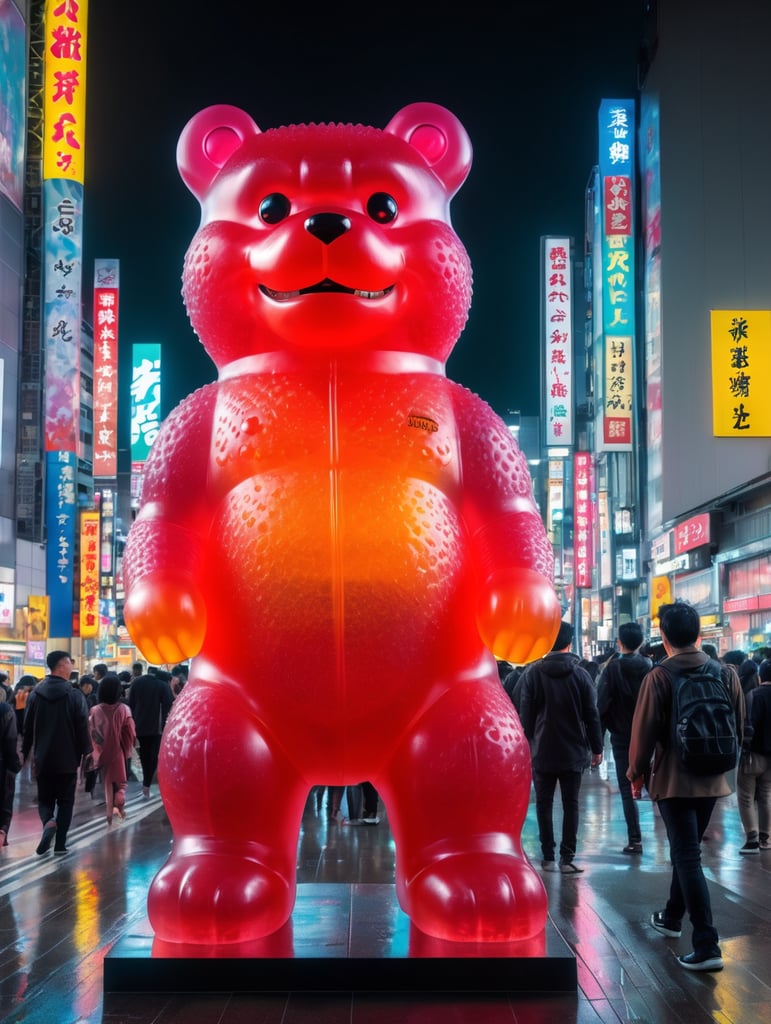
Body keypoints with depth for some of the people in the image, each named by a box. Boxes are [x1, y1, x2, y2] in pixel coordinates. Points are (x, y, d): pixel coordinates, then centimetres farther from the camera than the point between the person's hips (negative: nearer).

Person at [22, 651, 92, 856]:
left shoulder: (35, 694, 1)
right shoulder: (75, 695, -10)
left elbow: (27, 727, 5)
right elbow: (83, 728, -10)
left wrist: (25, 753, 13)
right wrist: (85, 752, 0)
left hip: (43, 758, 2)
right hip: (68, 758, -2)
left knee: (45, 798, 12)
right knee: (65, 801, 9)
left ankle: (48, 822, -18)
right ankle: (60, 843, 7)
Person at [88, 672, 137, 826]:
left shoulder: (95, 710, -14)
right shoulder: (124, 709, -15)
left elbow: (91, 734, -8)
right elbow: (130, 733, -9)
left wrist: (95, 750, 7)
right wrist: (127, 749, 7)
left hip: (103, 752, 1)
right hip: (118, 752, -1)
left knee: (107, 781, 17)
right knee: (120, 780, 19)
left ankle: (110, 814, 21)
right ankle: (119, 804, -4)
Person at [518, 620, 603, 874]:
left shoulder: (532, 673, -4)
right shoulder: (580, 674, -3)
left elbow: (526, 715, -3)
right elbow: (592, 715, -1)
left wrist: (526, 744, 4)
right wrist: (596, 748, 7)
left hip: (542, 751, 0)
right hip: (573, 751, 0)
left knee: (544, 804, 9)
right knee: (571, 805, 5)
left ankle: (548, 857, 9)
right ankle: (567, 858, 1)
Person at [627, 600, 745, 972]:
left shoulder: (659, 676, -13)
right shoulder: (726, 673, 1)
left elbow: (644, 731, -11)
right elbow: (739, 726, 9)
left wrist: (636, 772, 3)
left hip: (673, 779, -5)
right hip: (712, 778, 5)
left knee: (687, 856, -4)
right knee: (686, 850, 22)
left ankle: (707, 946, -9)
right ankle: (672, 917, 37)